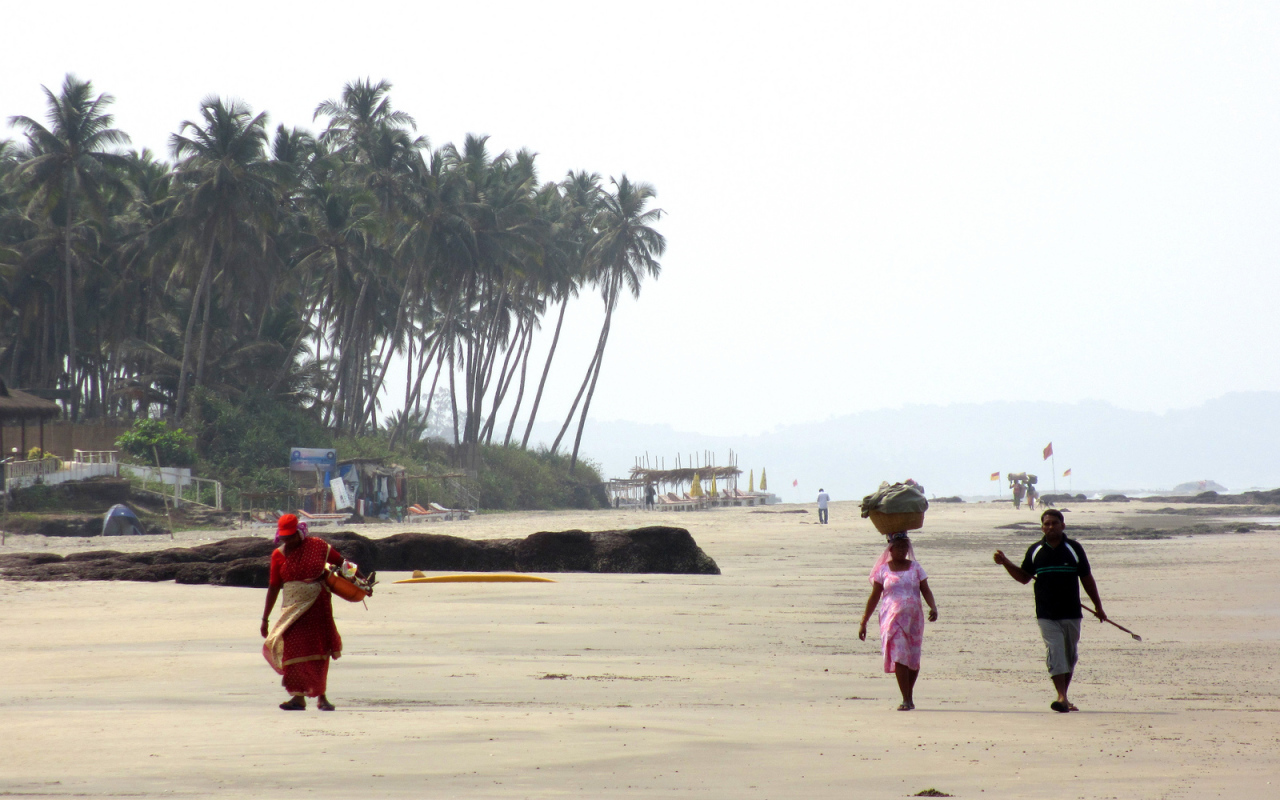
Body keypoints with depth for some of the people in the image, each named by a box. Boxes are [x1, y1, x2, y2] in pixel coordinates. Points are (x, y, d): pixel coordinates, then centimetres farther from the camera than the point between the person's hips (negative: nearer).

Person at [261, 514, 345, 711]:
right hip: (294, 607, 1)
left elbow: (341, 562, 10)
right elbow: (274, 586, 5)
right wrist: (265, 618, 4)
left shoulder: (317, 546, -2)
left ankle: (321, 696, 12)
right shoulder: (278, 554, 1)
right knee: (294, 648, -8)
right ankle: (298, 696, -2)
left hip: (319, 605, -1)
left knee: (320, 650, 2)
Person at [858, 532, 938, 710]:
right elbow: (874, 597, 8)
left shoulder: (915, 567, 10)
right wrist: (864, 622, 6)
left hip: (914, 618, 2)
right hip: (892, 619, -2)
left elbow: (926, 590, 5)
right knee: (899, 657, -13)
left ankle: (910, 697, 20)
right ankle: (906, 700, -13)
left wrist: (933, 607, -15)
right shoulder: (883, 570, 5)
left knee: (913, 658, 5)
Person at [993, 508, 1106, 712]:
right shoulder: (1035, 551, 5)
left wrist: (1098, 607, 12)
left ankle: (1064, 697, 19)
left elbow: (1087, 579, 9)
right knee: (1054, 652, -13)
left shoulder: (1074, 549, 2)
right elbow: (1024, 577, 16)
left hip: (1071, 613, 1)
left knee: (1069, 656, 7)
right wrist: (1006, 563, 2)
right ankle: (1062, 697, -19)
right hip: (1047, 615, -1)